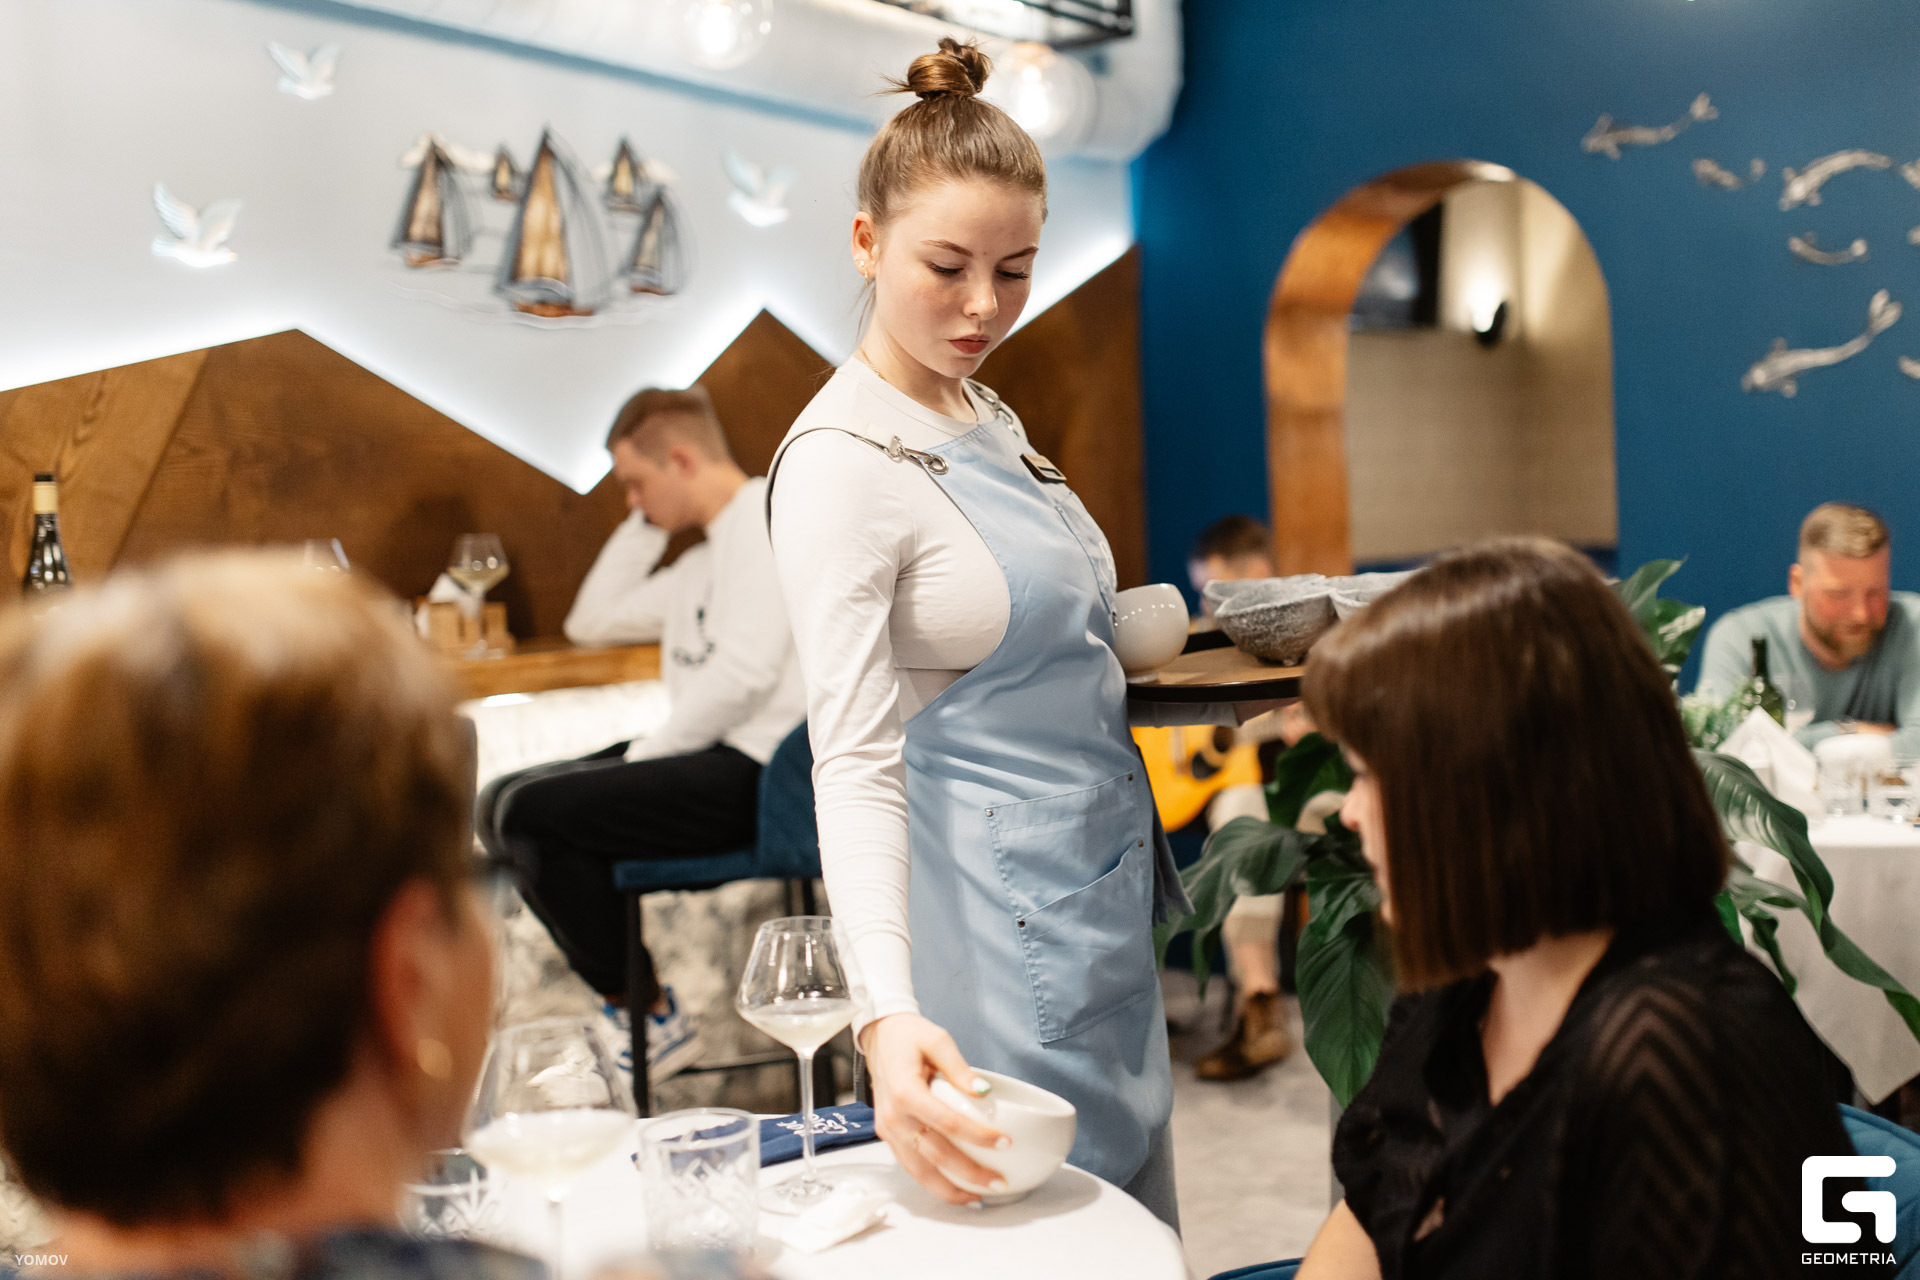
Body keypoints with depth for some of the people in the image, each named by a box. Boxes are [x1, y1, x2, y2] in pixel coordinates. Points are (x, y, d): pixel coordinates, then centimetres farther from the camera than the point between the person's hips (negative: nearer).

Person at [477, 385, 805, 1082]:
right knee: (507, 799, 5)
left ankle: (651, 1018, -7)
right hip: (704, 757, 11)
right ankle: (621, 1001, 1)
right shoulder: (707, 560, 24)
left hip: (748, 772, -11)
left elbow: (744, 670, -21)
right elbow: (591, 620, 27)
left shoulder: (765, 518, -9)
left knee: (531, 810, -19)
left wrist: (648, 754, -13)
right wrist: (645, 523, 20)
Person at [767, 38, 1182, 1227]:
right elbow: (856, 761, -25)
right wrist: (888, 1012, -35)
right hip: (999, 919, -9)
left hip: (1105, 888, 9)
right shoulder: (842, 461, -18)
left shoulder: (989, 415, 9)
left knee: (1137, 1201, 18)